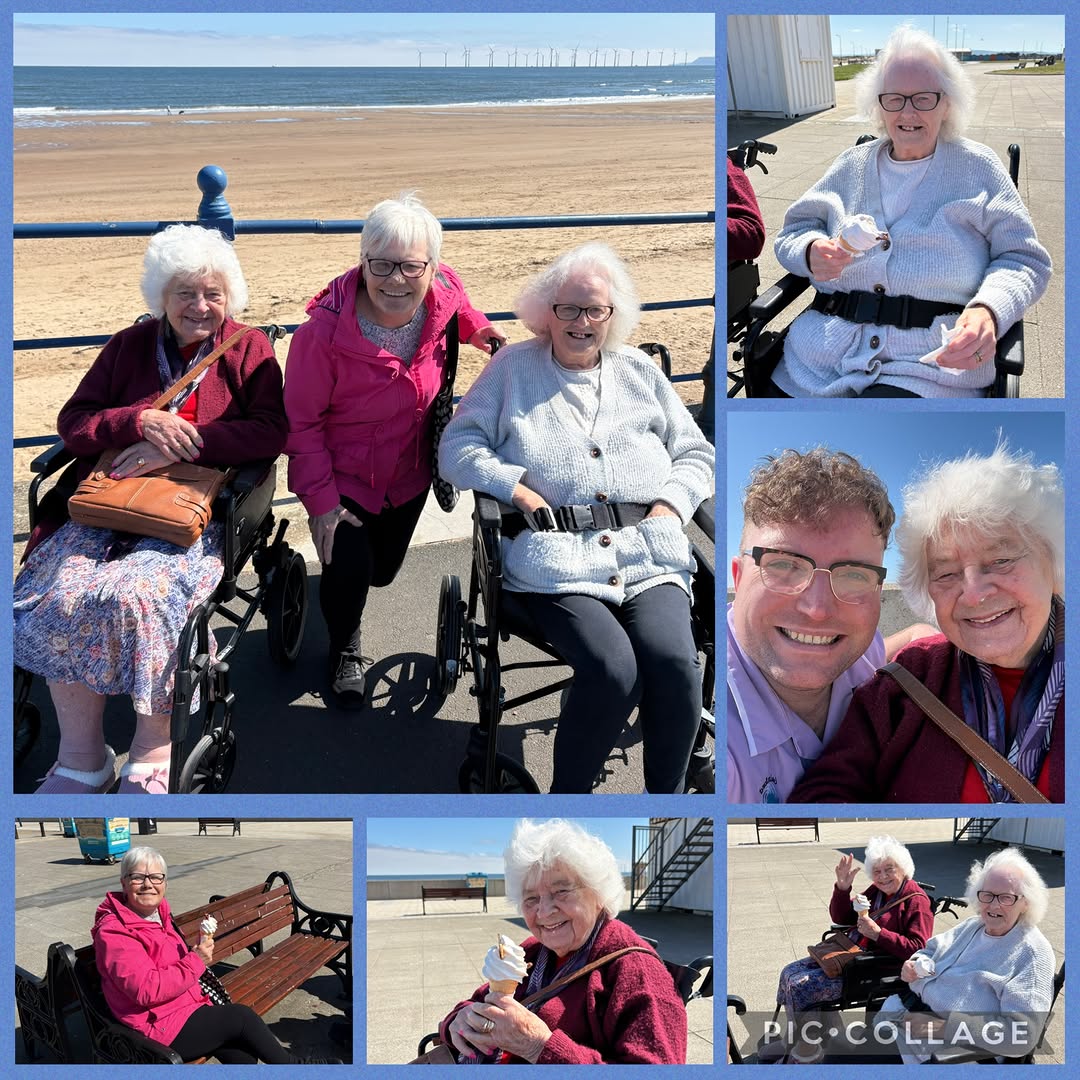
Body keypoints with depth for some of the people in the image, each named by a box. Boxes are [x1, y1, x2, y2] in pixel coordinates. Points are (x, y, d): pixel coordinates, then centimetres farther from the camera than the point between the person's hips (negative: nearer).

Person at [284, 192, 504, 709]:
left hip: (409, 472, 5)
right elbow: (301, 420, -20)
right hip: (343, 474, -4)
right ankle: (344, 650, 18)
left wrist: (477, 327, -11)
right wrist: (319, 497, -22)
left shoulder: (443, 291, -20)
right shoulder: (325, 331, -33)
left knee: (383, 570, 19)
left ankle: (342, 583, 60)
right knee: (349, 568, -18)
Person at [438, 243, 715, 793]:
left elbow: (695, 453, 25)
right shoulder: (513, 367, 17)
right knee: (612, 668, -30)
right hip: (557, 564, -3)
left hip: (649, 558, 3)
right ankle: (568, 794, -9)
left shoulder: (640, 370, 24)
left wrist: (671, 503, 5)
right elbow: (457, 447, 10)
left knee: (675, 662, -28)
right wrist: (515, 488, -6)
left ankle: (667, 794, -7)